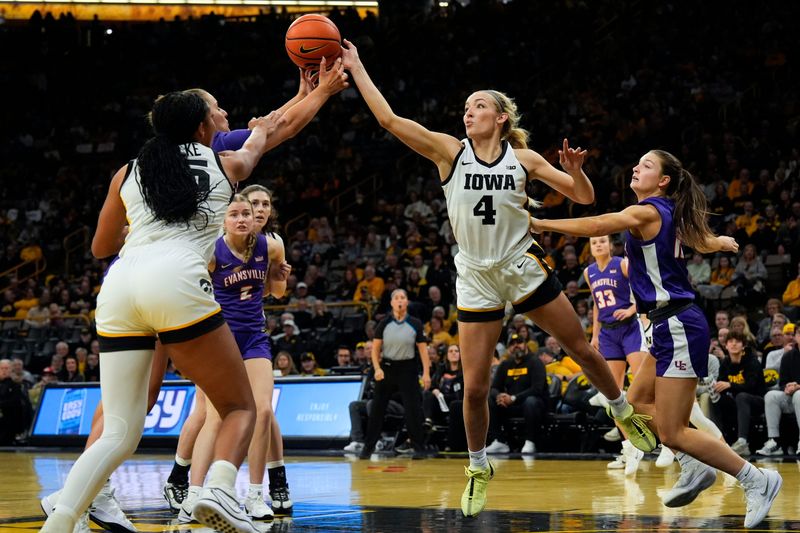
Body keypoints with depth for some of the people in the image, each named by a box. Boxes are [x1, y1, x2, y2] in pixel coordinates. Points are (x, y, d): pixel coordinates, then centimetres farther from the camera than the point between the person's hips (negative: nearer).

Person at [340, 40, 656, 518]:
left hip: (524, 268, 0)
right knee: (475, 387, -3)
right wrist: (356, 68, -15)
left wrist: (575, 171, -18)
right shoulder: (450, 151, -2)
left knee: (582, 349, 6)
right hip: (477, 278, 0)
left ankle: (625, 414, 31)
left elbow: (584, 198, 3)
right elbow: (389, 119, -11)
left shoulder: (523, 158, 0)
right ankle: (479, 468, 17)